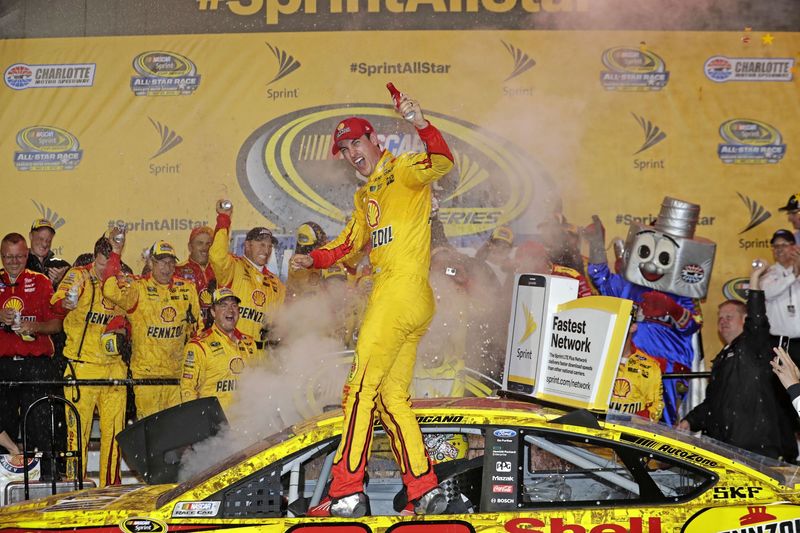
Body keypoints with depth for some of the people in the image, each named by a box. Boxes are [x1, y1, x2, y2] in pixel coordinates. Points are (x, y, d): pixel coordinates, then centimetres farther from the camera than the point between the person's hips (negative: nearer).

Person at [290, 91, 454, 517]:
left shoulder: (404, 170, -1)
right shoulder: (365, 196, 26)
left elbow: (442, 163, -20)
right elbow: (350, 243, 29)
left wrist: (421, 124, -36)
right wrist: (313, 259, 12)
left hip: (402, 289, -9)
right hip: (415, 304, 9)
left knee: (361, 388, -10)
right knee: (392, 398, 8)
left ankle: (347, 493, -10)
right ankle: (426, 490, 9)